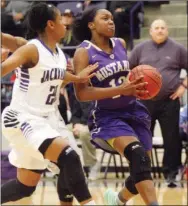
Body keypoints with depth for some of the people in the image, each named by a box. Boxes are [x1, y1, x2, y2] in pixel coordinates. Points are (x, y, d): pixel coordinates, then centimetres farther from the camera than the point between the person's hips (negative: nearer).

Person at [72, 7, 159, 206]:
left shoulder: (120, 44, 6)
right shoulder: (84, 52, -12)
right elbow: (81, 93, -21)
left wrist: (137, 84, 2)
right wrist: (120, 90, -28)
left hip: (133, 111, 6)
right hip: (107, 116, -6)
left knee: (142, 165, 6)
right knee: (138, 155, -29)